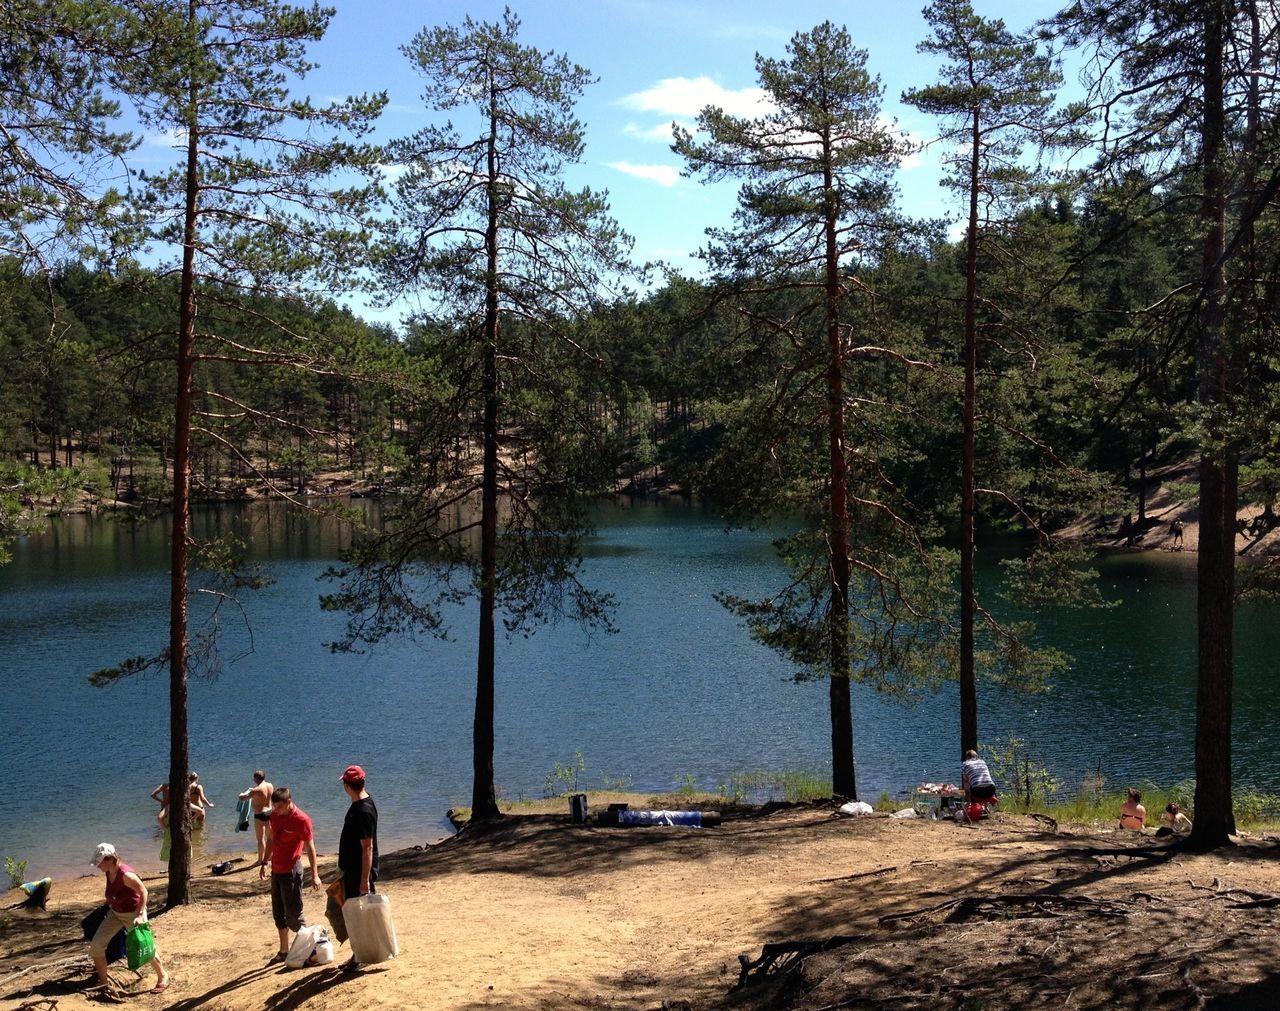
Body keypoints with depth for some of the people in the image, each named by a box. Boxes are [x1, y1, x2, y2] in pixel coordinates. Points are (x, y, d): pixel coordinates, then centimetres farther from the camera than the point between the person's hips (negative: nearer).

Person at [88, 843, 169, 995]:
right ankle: (103, 982, 13)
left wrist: (140, 915, -31)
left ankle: (163, 978, 16)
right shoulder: (109, 872, -7)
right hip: (115, 912, 8)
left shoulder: (125, 874, -30)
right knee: (96, 945, -1)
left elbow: (143, 891, -27)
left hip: (133, 913, -8)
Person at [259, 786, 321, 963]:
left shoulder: (301, 820, -17)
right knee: (278, 913, 14)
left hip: (291, 871, -8)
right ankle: (283, 951, 25)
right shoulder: (274, 815, 4)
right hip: (276, 870, 8)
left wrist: (314, 875, -17)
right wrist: (265, 863, 18)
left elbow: (310, 848, -16)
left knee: (293, 915, -5)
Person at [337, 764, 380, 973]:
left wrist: (365, 879, -24)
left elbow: (367, 848, -25)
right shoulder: (358, 804, 6)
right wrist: (346, 868, 24)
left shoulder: (364, 811, -25)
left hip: (361, 871, -10)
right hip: (352, 869, 10)